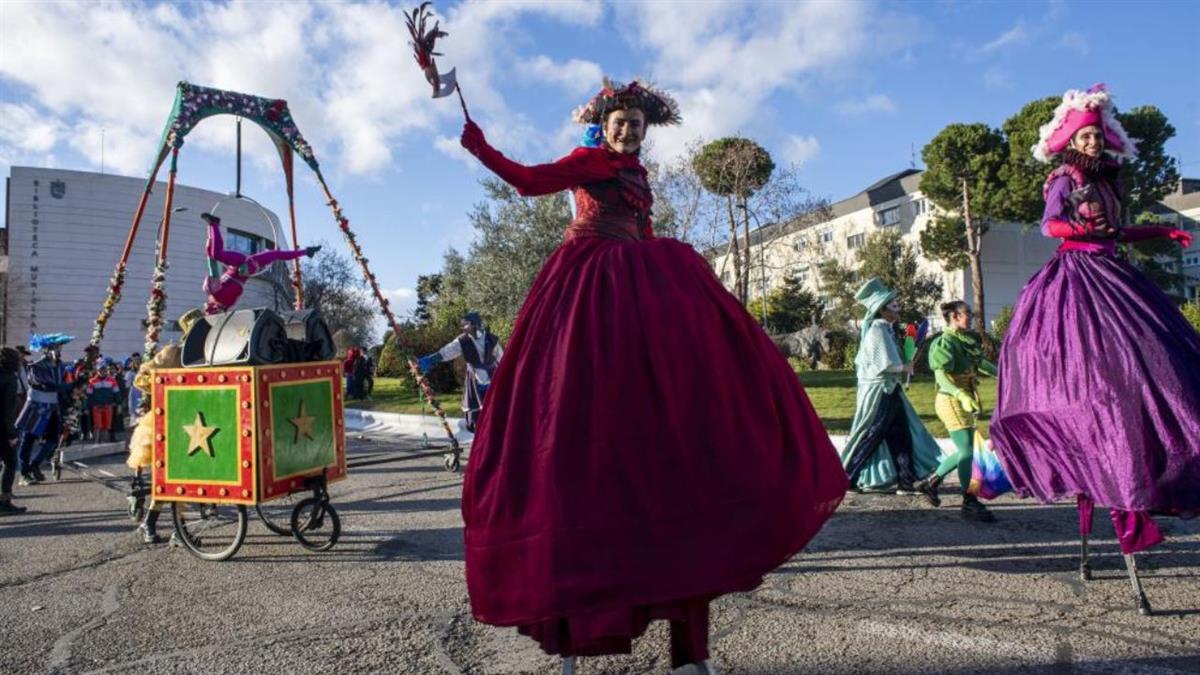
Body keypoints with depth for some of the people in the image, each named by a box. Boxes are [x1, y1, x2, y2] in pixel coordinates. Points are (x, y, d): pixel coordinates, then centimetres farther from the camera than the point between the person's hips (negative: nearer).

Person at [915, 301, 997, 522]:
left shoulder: (966, 340, 13)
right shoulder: (945, 342, -15)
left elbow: (979, 362, 30)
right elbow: (940, 375, -25)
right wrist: (961, 394, -38)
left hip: (963, 401, 9)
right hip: (951, 401, -9)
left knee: (964, 451, 15)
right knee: (967, 452, -7)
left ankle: (932, 481, 28)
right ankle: (969, 503, 4)